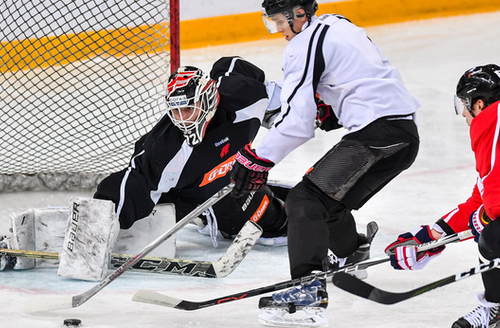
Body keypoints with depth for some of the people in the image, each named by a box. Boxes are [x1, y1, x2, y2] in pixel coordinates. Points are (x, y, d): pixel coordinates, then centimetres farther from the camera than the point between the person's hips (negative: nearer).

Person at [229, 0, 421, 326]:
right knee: (329, 198, 26)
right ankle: (351, 259, 51)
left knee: (305, 200, -14)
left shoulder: (305, 45, -7)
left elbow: (297, 122, -12)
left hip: (375, 134, -10)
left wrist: (259, 160, -7)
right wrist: (330, 110, 20)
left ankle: (309, 291, -28)